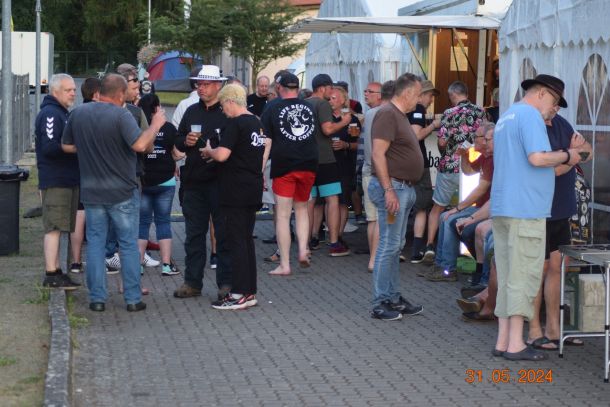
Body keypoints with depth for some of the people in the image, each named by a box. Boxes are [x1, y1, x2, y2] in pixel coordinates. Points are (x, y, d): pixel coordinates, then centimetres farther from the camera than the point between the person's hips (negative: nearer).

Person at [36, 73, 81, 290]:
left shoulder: (61, 113, 20)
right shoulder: (50, 114, -14)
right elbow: (49, 147, -23)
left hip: (66, 180, 10)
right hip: (56, 181, -10)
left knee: (56, 228, 12)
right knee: (54, 227, -9)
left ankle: (55, 271, 16)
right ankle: (51, 275, -8)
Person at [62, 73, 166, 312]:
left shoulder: (78, 113, 2)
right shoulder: (121, 116, -16)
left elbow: (66, 146, 10)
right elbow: (140, 145, -27)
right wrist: (156, 125, -14)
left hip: (91, 192, 4)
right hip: (122, 193, -4)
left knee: (95, 243, 10)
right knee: (129, 245, 7)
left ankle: (97, 298, 8)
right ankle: (133, 299, 9)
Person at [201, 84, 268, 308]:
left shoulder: (235, 124, -14)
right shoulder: (257, 123, 13)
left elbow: (222, 155, -22)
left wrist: (208, 151, -3)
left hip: (235, 192, -9)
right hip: (254, 189, 9)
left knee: (232, 241, -4)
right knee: (246, 240, 13)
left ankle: (239, 294, -5)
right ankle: (250, 291, 17)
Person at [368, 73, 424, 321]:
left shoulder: (399, 115, 18)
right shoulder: (387, 114, -13)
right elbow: (378, 154, -21)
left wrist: (404, 188, 18)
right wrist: (389, 190, -25)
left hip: (404, 188, 10)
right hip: (392, 187, -10)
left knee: (396, 246, 14)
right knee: (388, 246, -8)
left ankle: (393, 298, 20)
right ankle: (379, 303, -4)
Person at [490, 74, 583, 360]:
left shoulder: (505, 117, 22)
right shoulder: (530, 115, -10)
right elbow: (537, 157, -23)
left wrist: (561, 159, 23)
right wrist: (566, 156, -6)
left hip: (501, 209, 9)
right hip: (525, 210, -9)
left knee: (507, 277, 10)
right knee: (524, 276, -6)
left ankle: (504, 341, 11)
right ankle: (515, 344, -5)